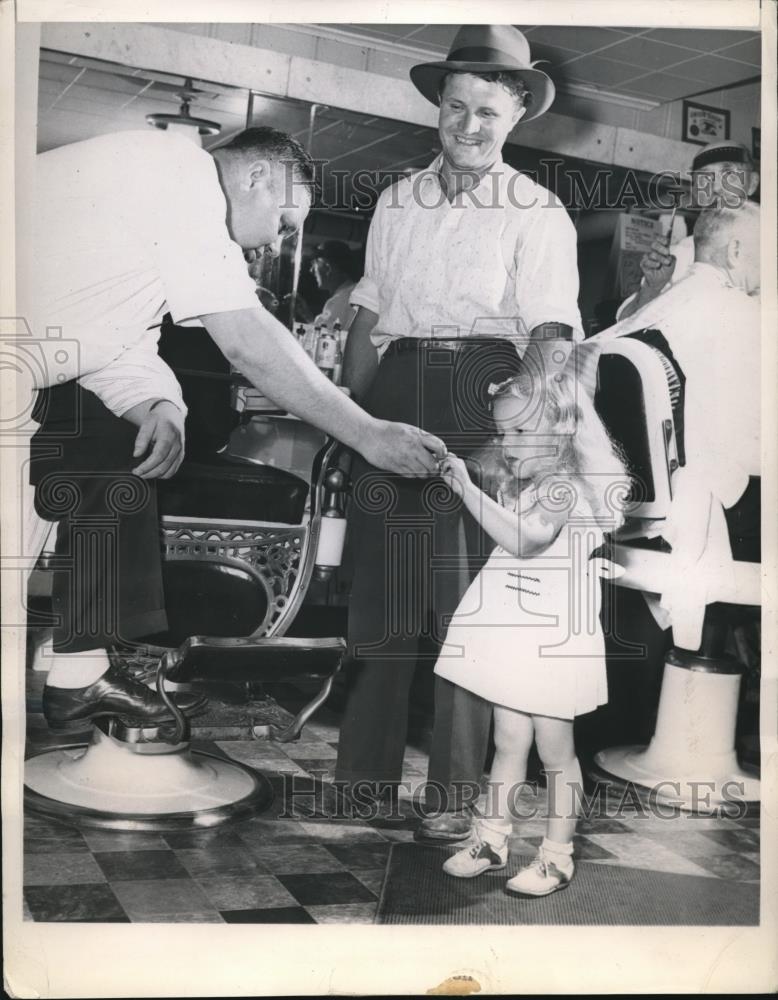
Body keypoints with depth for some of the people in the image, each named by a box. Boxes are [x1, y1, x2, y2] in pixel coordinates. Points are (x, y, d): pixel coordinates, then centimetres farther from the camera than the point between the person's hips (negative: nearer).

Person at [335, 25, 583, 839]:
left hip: (481, 405, -4)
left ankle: (453, 795, 9)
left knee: (468, 603, -1)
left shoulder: (538, 214, 1)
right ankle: (363, 773, 21)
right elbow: (369, 315, 16)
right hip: (394, 398, 4)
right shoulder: (397, 202, 14)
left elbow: (550, 334, -9)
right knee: (380, 589, 8)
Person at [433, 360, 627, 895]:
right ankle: (492, 839, 25)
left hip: (553, 637, -7)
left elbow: (524, 538, -33)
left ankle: (558, 856, 17)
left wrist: (468, 488, -33)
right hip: (512, 631, 7)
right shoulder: (519, 484, 10)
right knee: (509, 741, 15)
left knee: (555, 750, 5)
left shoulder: (565, 484, -16)